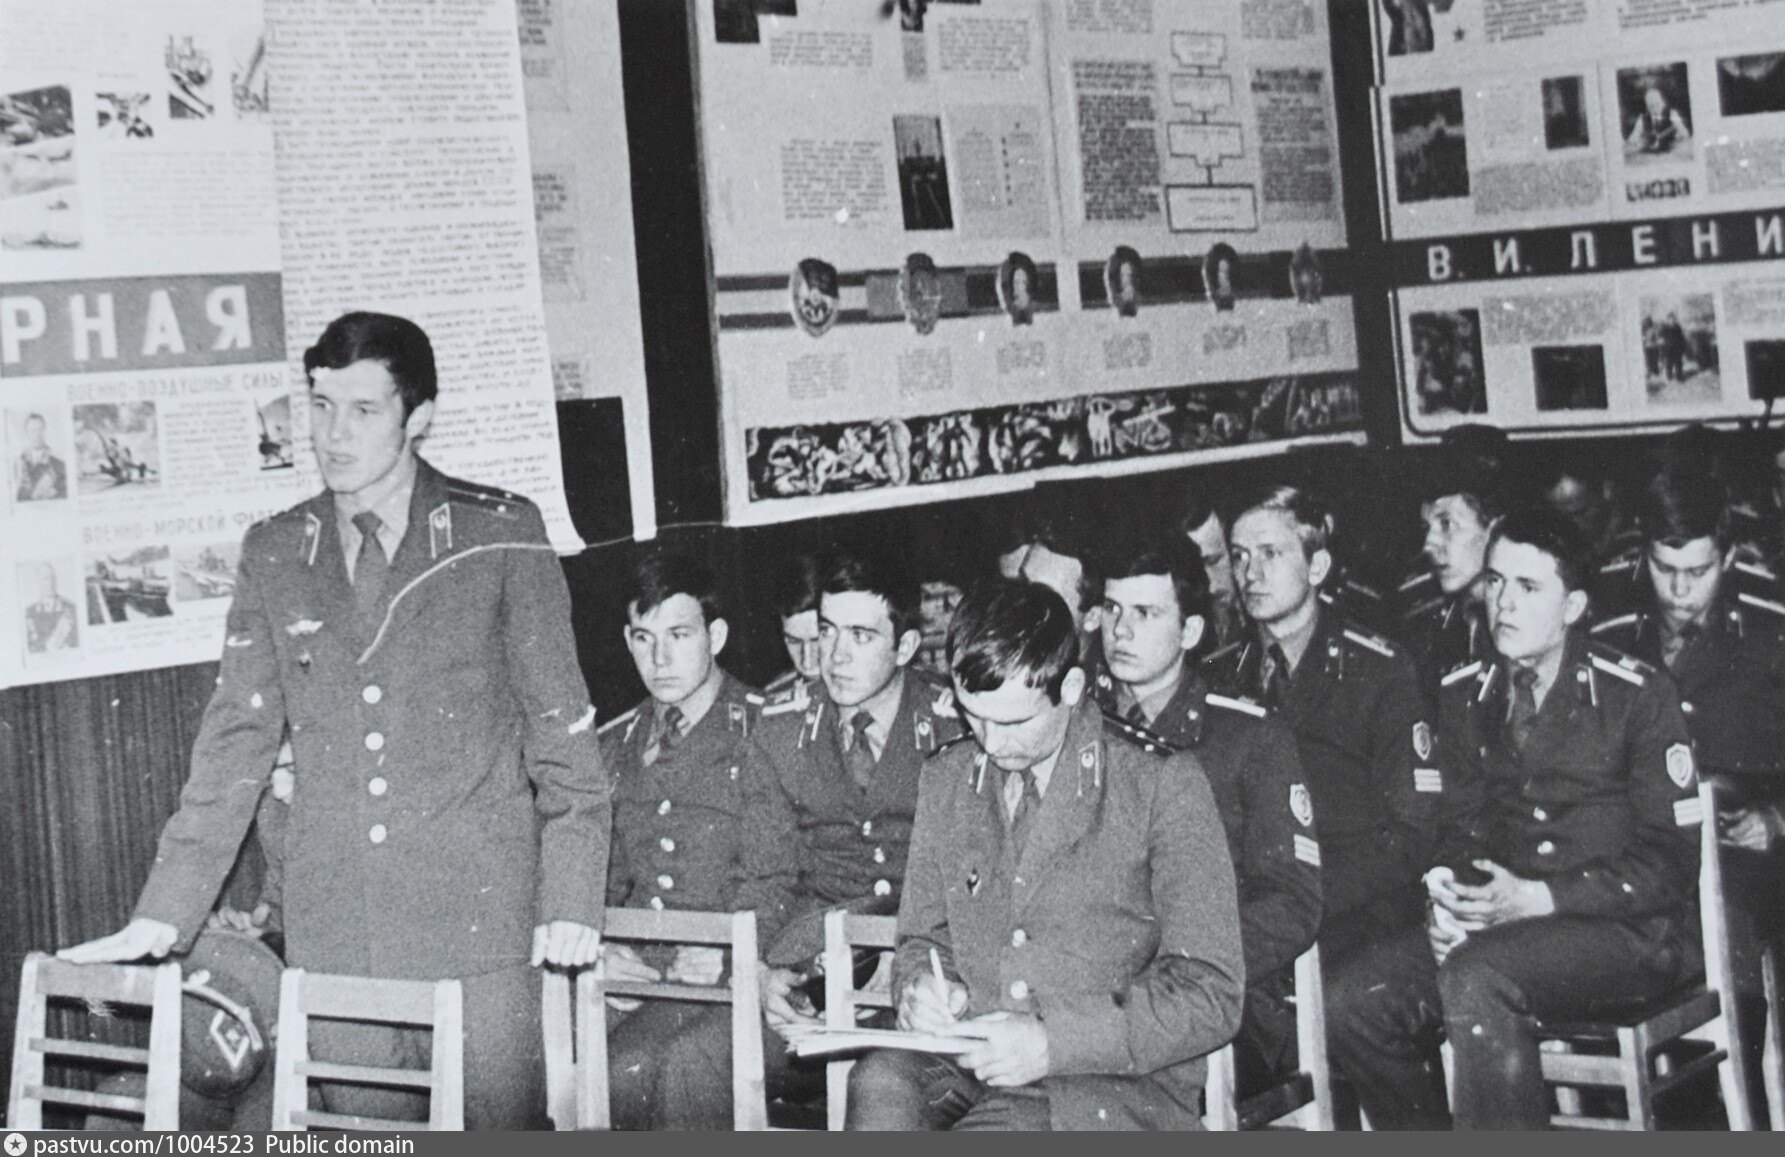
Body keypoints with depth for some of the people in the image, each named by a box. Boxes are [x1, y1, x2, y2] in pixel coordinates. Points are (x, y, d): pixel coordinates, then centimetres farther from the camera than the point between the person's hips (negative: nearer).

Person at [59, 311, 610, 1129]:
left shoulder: (501, 534, 1)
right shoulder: (275, 553, 10)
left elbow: (560, 724, 1)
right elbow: (235, 741, 10)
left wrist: (570, 902, -6)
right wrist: (162, 916, 4)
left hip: (480, 918, -2)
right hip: (333, 932, 3)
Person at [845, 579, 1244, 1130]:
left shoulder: (1161, 785, -3)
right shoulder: (945, 782, 13)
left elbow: (1210, 995, -6)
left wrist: (1052, 1040, -18)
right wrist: (923, 986, -2)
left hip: (1122, 1080, -4)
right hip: (968, 1061, 5)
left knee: (996, 1133, -36)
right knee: (880, 1084, -30)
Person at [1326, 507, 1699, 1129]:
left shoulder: (1638, 694, -4)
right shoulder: (1466, 694, 13)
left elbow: (1671, 858, -7)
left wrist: (1533, 899, -17)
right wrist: (1449, 898, -7)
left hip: (1631, 930, -5)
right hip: (1499, 921, 6)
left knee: (1475, 981, -36)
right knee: (1354, 1002, -18)